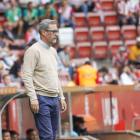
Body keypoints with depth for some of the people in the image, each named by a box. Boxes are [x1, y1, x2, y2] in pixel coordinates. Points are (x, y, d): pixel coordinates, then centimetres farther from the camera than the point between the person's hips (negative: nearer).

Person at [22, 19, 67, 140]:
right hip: (41, 99, -8)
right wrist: (33, 98, -22)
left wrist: (61, 97, 20)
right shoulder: (34, 51, -8)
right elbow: (27, 76, -15)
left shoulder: (53, 51, 18)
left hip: (54, 99, 8)